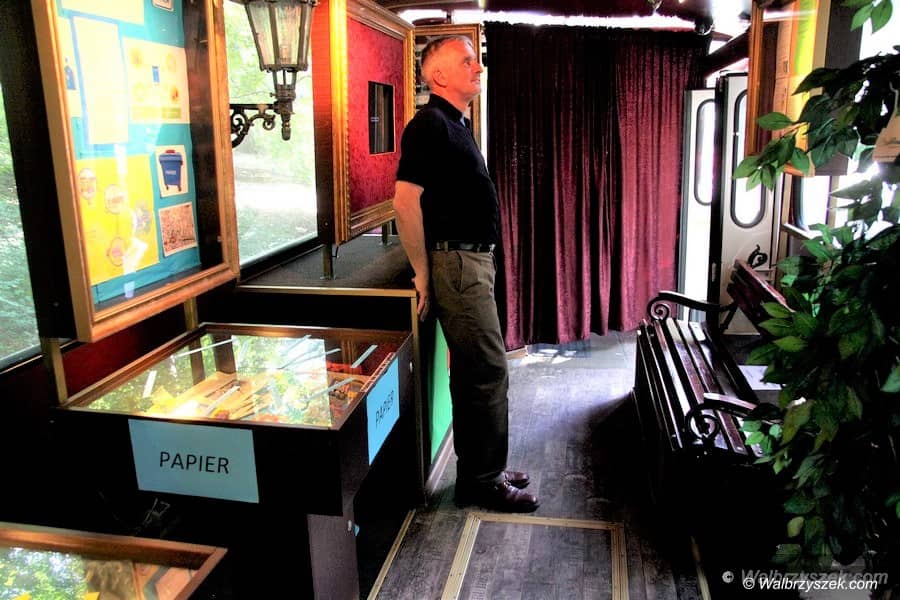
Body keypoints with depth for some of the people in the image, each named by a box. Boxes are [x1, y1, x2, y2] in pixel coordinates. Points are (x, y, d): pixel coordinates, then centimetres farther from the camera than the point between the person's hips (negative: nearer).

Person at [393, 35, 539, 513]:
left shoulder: (455, 125, 19)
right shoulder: (430, 123, -12)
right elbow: (405, 201, -20)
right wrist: (423, 272, -17)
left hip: (472, 261, 10)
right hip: (456, 263, -10)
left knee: (473, 373, 15)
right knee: (488, 372, -5)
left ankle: (481, 471, 28)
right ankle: (482, 482, 10)